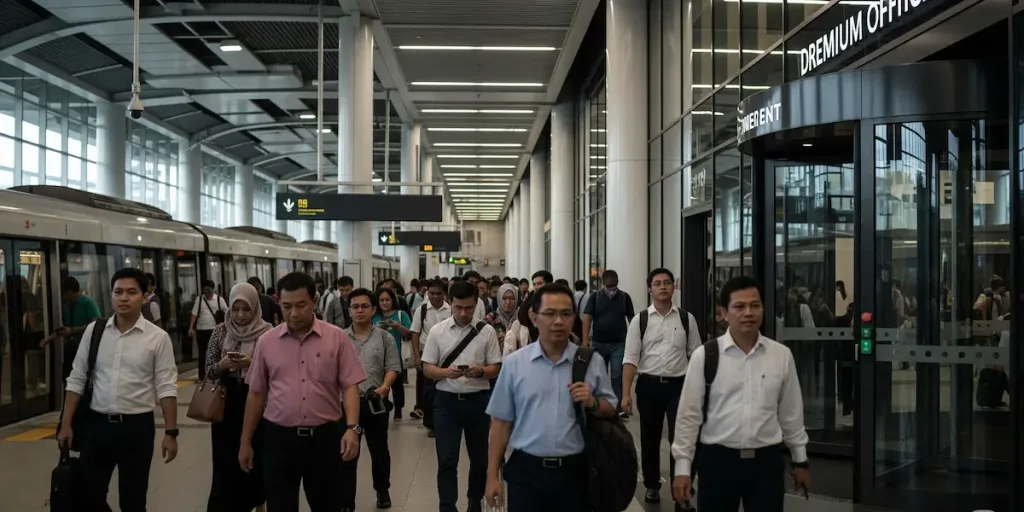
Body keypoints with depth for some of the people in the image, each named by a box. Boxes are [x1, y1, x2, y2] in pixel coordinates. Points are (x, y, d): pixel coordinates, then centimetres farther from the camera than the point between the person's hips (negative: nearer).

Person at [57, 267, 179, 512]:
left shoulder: (158, 337, -7)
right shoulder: (94, 331, 1)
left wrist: (171, 432, -10)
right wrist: (66, 423, 3)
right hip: (96, 424, 3)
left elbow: (166, 387, -7)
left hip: (137, 427, -2)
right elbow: (77, 379, 6)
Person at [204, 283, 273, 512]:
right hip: (226, 403, 2)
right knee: (226, 461, 0)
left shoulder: (267, 332, -6)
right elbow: (209, 371, 4)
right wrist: (222, 365, -17)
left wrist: (252, 364, -21)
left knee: (255, 457, 9)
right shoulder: (220, 331, 1)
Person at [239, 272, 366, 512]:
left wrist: (352, 427, -19)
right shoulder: (266, 341, 2)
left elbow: (350, 386, -5)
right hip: (279, 438, 1)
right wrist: (245, 442, 10)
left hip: (325, 436, -1)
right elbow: (256, 394, 8)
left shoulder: (337, 338, -3)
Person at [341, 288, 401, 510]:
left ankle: (382, 490, 33)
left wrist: (384, 388, -19)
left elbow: (392, 368, -2)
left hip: (375, 402, 0)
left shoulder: (385, 338, 1)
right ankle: (346, 502, 12)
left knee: (379, 450, 14)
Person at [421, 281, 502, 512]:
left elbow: (495, 369, 0)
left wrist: (480, 371, -22)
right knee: (447, 460, -3)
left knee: (479, 457, 15)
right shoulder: (437, 331, 0)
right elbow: (427, 368, 1)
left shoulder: (487, 331, -1)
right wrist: (446, 372, -20)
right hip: (446, 401, -1)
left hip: (478, 401, 1)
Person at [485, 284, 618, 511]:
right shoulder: (514, 363, 0)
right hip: (526, 471, 0)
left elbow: (611, 410, 8)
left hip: (575, 472, 1)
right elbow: (501, 422, 3)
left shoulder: (592, 362, 1)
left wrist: (593, 403, -13)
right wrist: (492, 475, 3)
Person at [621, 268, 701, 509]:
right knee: (650, 440, 15)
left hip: (678, 385, -1)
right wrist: (626, 394, -10)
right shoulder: (639, 320, -1)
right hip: (648, 385, 1)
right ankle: (652, 486, 34)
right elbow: (630, 359, -4)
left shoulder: (687, 319, 1)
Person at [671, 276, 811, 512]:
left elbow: (791, 412, 9)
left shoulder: (782, 355, 1)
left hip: (766, 461, 1)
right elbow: (688, 415, -4)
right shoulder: (704, 356, -6)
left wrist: (800, 460, 15)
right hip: (717, 460, -1)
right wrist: (682, 467, -6)